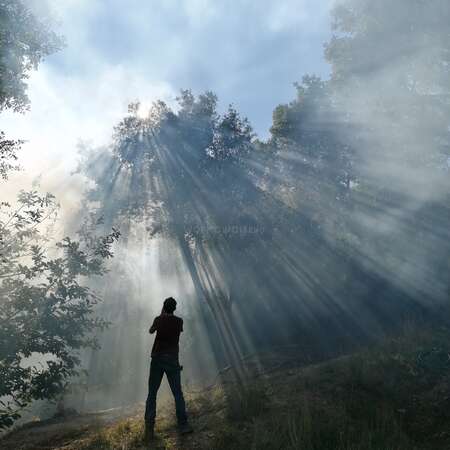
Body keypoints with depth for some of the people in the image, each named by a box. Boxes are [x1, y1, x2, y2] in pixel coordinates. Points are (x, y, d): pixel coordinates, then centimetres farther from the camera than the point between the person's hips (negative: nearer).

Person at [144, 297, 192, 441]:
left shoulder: (159, 319, 0)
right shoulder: (179, 321, 3)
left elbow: (151, 331, 19)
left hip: (157, 359, 0)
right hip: (173, 360, 1)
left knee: (152, 394, 2)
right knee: (178, 394, 8)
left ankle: (149, 427, -6)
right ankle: (183, 425, 5)